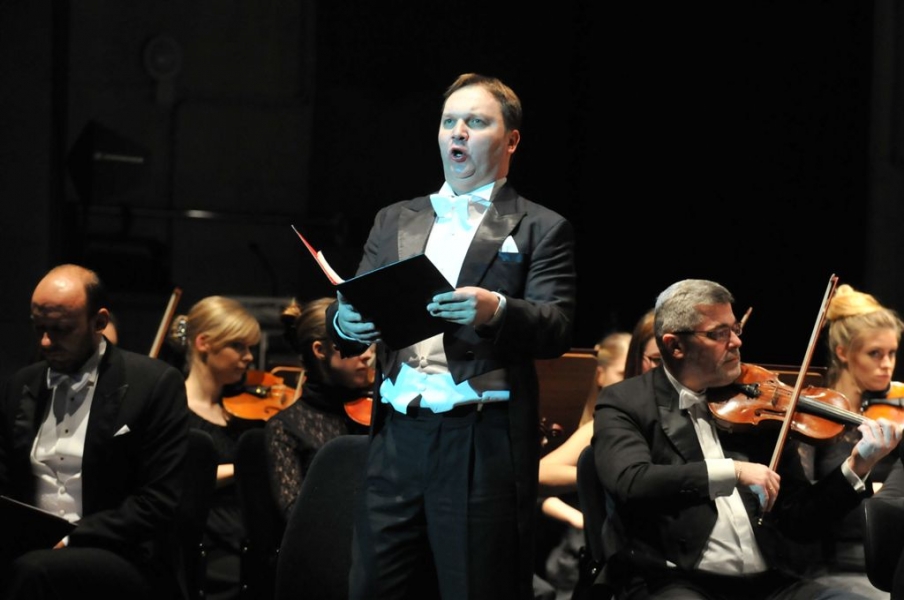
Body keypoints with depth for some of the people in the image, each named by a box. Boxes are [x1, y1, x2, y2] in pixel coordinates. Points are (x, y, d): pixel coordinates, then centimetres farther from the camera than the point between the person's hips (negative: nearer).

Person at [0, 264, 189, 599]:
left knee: (33, 571, -37)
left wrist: (71, 538, -17)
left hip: (122, 559, -5)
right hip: (31, 550, 5)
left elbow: (160, 503, -8)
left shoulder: (154, 384, -3)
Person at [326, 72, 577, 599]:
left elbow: (557, 329, -8)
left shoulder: (541, 230, 6)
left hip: (484, 443, -4)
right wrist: (345, 322, -13)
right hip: (398, 438, 4)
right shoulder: (395, 222, 19)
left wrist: (496, 311, -29)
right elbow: (351, 313, 12)